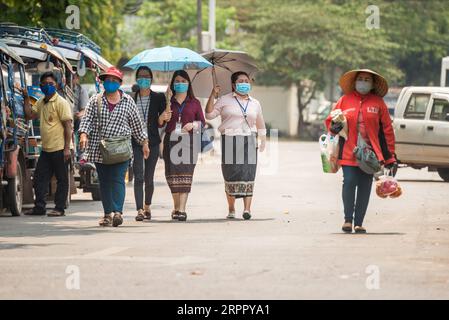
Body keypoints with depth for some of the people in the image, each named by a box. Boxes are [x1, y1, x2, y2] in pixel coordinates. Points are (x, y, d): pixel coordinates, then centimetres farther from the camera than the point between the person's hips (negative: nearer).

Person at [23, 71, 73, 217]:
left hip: (59, 149, -8)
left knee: (61, 179, 1)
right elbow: (30, 115, 20)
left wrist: (67, 148, -19)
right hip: (46, 149, 8)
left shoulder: (61, 102, -9)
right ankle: (39, 206, 13)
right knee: (39, 178, 7)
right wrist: (26, 98, 8)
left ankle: (59, 208, 4)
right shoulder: (41, 102, 15)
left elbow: (68, 125, -13)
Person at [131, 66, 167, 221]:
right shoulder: (131, 98, 4)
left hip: (152, 141, 1)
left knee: (149, 177, 9)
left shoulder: (158, 98, 5)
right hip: (136, 142, -1)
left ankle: (147, 206, 29)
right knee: (138, 177, -11)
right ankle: (139, 210, -15)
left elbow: (162, 120, 5)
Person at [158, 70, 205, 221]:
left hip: (188, 141, -1)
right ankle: (176, 207, 15)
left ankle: (181, 209, -16)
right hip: (171, 140, 1)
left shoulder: (194, 103, 10)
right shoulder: (168, 102, 11)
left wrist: (193, 125, -10)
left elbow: (202, 122, 9)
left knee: (185, 174, -10)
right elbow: (159, 124, 11)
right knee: (172, 175, 1)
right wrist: (162, 118, -11)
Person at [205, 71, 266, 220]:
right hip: (230, 141, -2)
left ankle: (247, 208, -13)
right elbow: (209, 115, 2)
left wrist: (263, 141, 18)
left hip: (249, 141, 2)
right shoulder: (225, 100, 9)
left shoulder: (255, 103, 18)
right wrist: (212, 96, -6)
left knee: (248, 174, -9)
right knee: (231, 174, -3)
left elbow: (261, 125, 26)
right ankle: (231, 209, 5)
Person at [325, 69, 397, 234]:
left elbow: (387, 129, 7)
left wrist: (390, 157, 3)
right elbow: (330, 121, 15)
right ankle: (348, 220, 0)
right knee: (349, 182, -11)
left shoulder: (378, 103, 7)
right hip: (349, 152, -1)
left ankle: (359, 223, 9)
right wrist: (334, 128, -10)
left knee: (365, 187, 2)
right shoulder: (345, 100, 7)